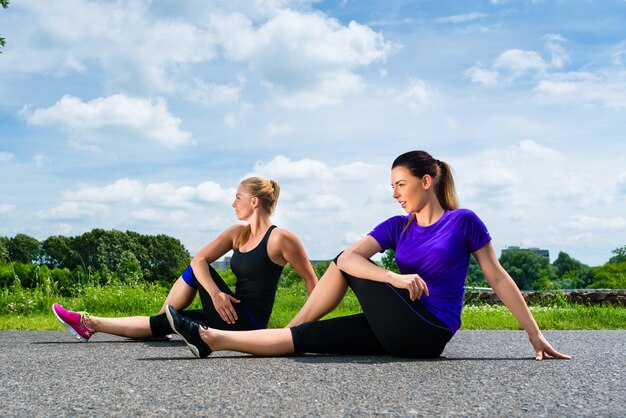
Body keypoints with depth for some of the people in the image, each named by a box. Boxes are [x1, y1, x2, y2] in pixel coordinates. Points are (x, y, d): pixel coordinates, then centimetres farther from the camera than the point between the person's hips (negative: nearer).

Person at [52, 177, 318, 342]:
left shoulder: (280, 240, -12)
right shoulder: (238, 233, 8)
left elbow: (312, 281, -7)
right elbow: (199, 259, -3)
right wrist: (215, 293, -22)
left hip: (249, 323, -7)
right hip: (230, 315, 7)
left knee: (195, 272, -4)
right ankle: (91, 324, 12)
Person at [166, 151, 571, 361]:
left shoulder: (464, 221, -3)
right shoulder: (397, 227, 9)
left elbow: (499, 278, -1)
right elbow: (348, 257, -7)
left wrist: (535, 334, -3)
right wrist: (396, 278, -25)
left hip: (427, 334, -6)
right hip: (399, 332, 6)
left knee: (343, 265, -8)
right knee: (305, 337, -7)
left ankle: (251, 332, 4)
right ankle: (211, 339, -2)